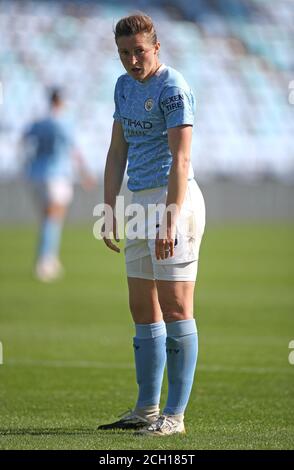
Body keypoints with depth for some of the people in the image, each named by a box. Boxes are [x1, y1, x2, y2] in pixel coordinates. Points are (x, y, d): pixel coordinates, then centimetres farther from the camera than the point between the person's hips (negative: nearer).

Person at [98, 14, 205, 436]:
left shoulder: (173, 89, -12)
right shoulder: (125, 86, 15)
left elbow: (180, 158, -21)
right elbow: (118, 151, 19)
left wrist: (170, 219, -29)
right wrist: (110, 211, 12)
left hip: (175, 198, -9)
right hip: (140, 201, 9)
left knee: (174, 307, -8)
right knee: (143, 310, 11)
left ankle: (174, 415, -7)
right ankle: (146, 410, 18)